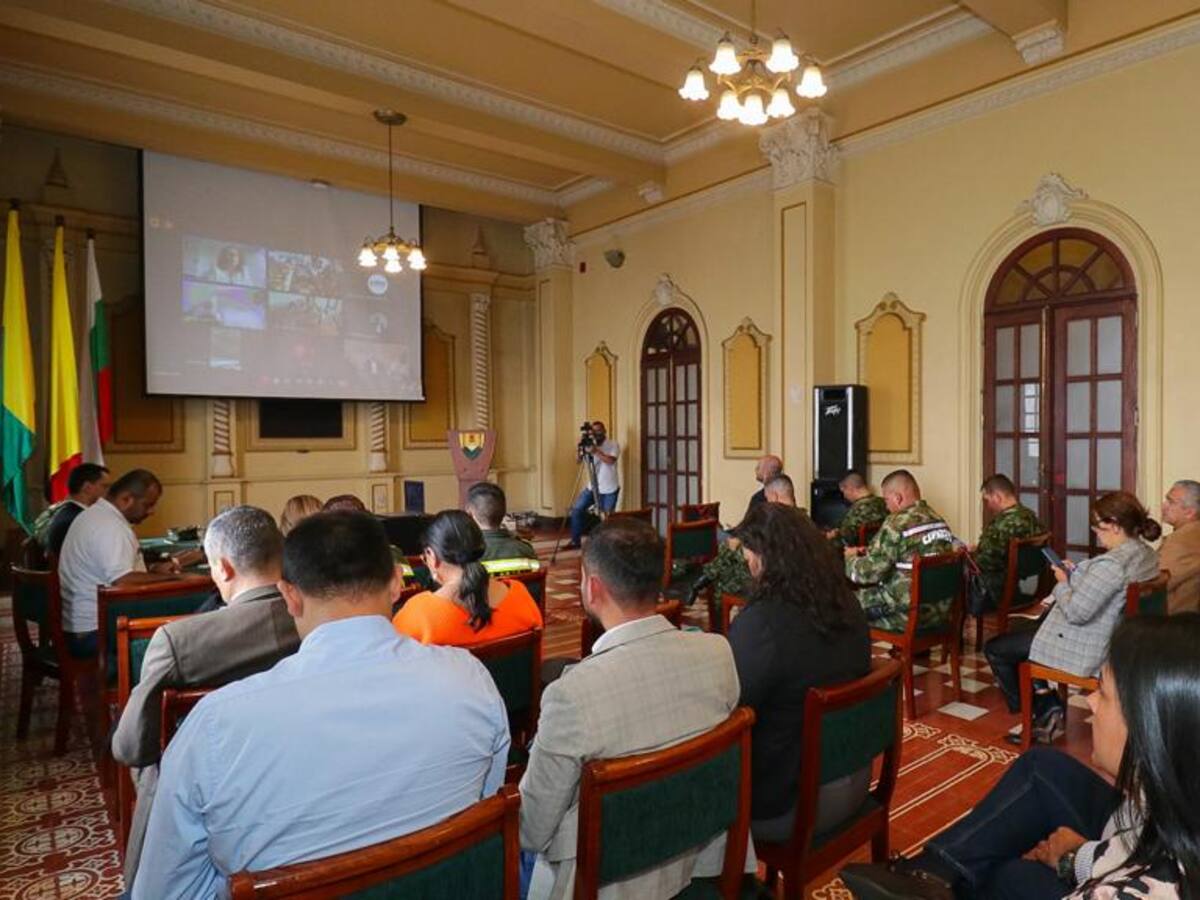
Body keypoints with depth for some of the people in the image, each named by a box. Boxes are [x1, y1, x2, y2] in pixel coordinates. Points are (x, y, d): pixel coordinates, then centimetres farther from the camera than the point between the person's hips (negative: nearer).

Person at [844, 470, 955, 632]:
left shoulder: (897, 524, -18)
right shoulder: (939, 520, 7)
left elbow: (868, 573, -17)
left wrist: (851, 558, 3)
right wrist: (871, 552, 20)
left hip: (909, 614, -8)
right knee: (873, 590, 24)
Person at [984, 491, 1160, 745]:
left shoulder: (1112, 563, -30)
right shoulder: (1147, 553, 2)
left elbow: (1076, 612, -28)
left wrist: (1063, 583, -11)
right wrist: (1076, 573, 8)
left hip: (1086, 650, -10)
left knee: (994, 649, 1)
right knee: (1019, 626, 26)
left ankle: (1040, 712, 16)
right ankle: (1047, 707, 20)